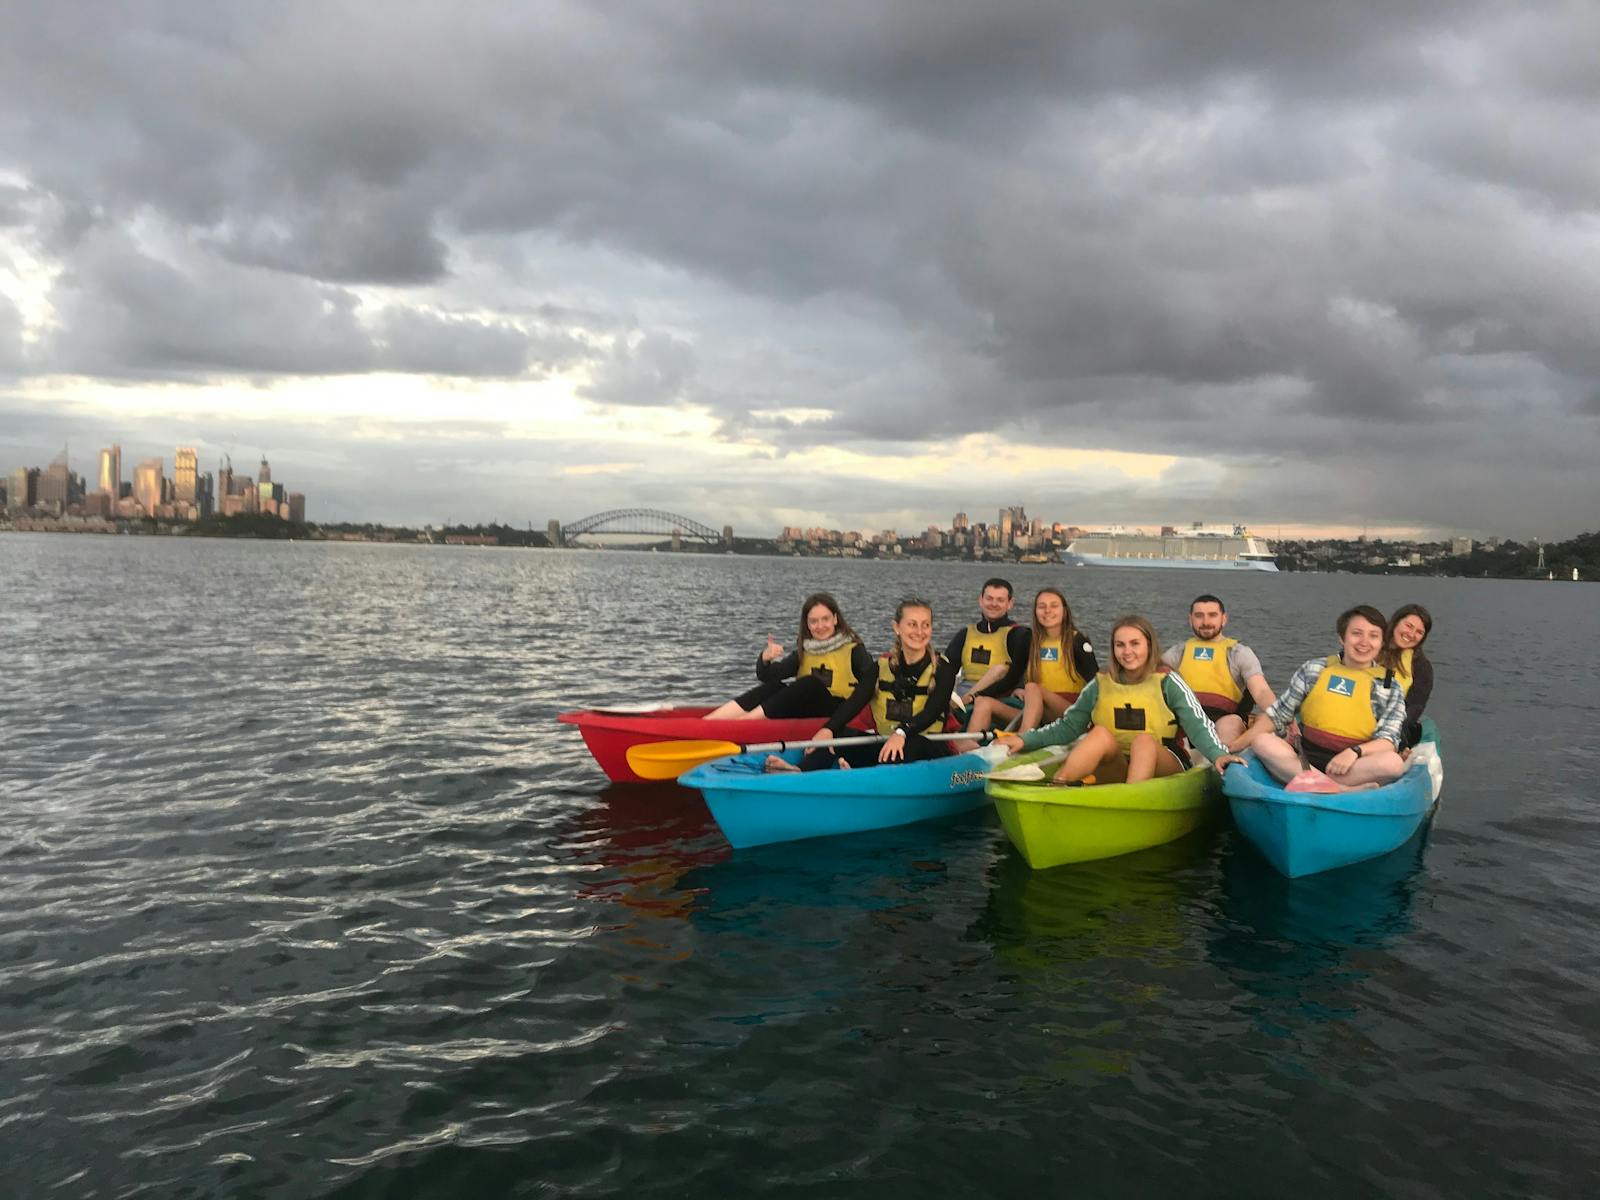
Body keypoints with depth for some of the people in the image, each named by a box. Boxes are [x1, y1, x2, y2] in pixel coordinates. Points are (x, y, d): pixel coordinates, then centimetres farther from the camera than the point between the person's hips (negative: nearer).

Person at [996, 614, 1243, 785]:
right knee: (1101, 734, -28)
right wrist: (1026, 740, -7)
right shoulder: (1100, 685, 8)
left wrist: (1218, 754, -31)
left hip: (1162, 767, -2)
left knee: (1143, 741, -33)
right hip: (1114, 770, 2)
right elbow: (1067, 727, 7)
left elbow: (1198, 724, -11)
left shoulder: (1167, 682, 0)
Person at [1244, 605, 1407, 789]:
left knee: (1394, 763, -30)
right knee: (1262, 742, -27)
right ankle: (1349, 791, -32)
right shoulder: (1313, 669, 11)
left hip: (1354, 767, -2)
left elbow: (1388, 741, -5)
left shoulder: (1390, 687, 7)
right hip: (1305, 758, 2)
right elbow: (1276, 715, 10)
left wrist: (1354, 752, -27)